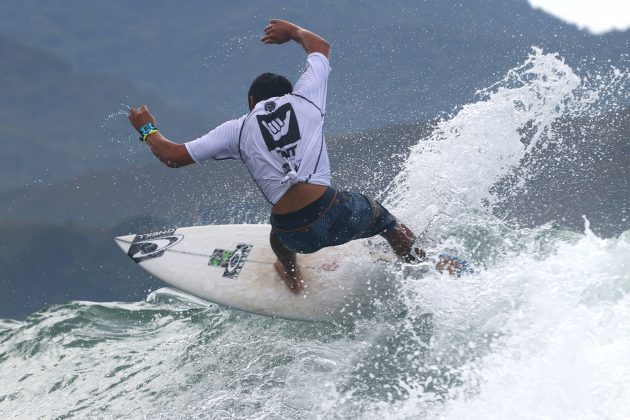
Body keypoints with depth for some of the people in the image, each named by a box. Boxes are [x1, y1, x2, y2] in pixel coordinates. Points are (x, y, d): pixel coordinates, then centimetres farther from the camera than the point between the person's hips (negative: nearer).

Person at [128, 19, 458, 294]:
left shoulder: (238, 130, 8)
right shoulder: (305, 99, 10)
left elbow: (172, 156, 10)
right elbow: (321, 47, 30)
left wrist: (147, 130, 29)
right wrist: (293, 31, 49)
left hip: (297, 235, 1)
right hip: (335, 214, -1)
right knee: (381, 217, 30)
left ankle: (292, 276, 59)